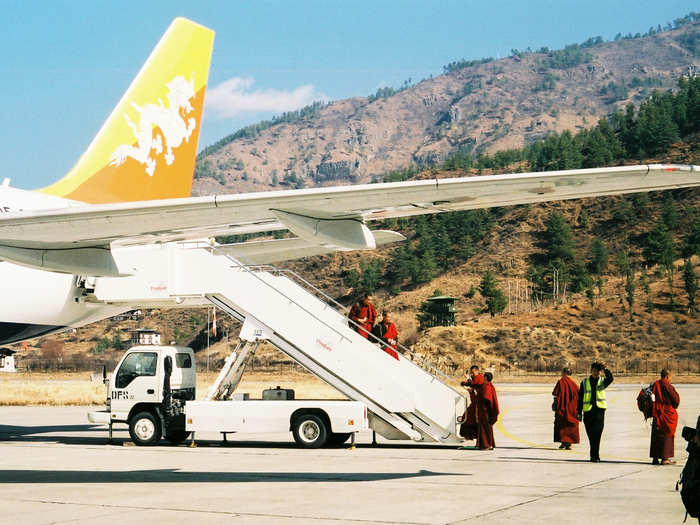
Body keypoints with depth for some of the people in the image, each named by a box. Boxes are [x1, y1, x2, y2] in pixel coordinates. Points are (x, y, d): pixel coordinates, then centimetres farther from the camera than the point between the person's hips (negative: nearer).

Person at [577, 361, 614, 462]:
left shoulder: (602, 381, 10)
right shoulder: (584, 382, 11)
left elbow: (610, 378, -13)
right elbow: (580, 398, 12)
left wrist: (605, 369, -25)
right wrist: (579, 412, 8)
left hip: (599, 409, -2)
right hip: (588, 410, 2)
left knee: (597, 433, -14)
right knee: (591, 435, 5)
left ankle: (594, 455, -14)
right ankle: (595, 455, 17)